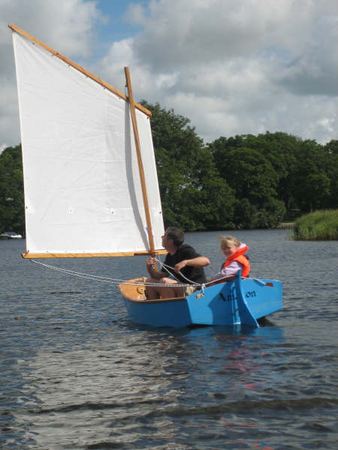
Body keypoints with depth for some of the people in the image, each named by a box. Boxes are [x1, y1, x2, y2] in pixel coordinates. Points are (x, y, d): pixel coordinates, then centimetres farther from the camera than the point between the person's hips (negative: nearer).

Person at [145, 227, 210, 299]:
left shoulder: (185, 250, -14)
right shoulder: (170, 256, 11)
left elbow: (206, 261, -27)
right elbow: (161, 275, 11)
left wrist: (185, 262, -36)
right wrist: (150, 268, -8)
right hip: (181, 286, 9)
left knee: (164, 282, -31)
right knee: (149, 281, 5)